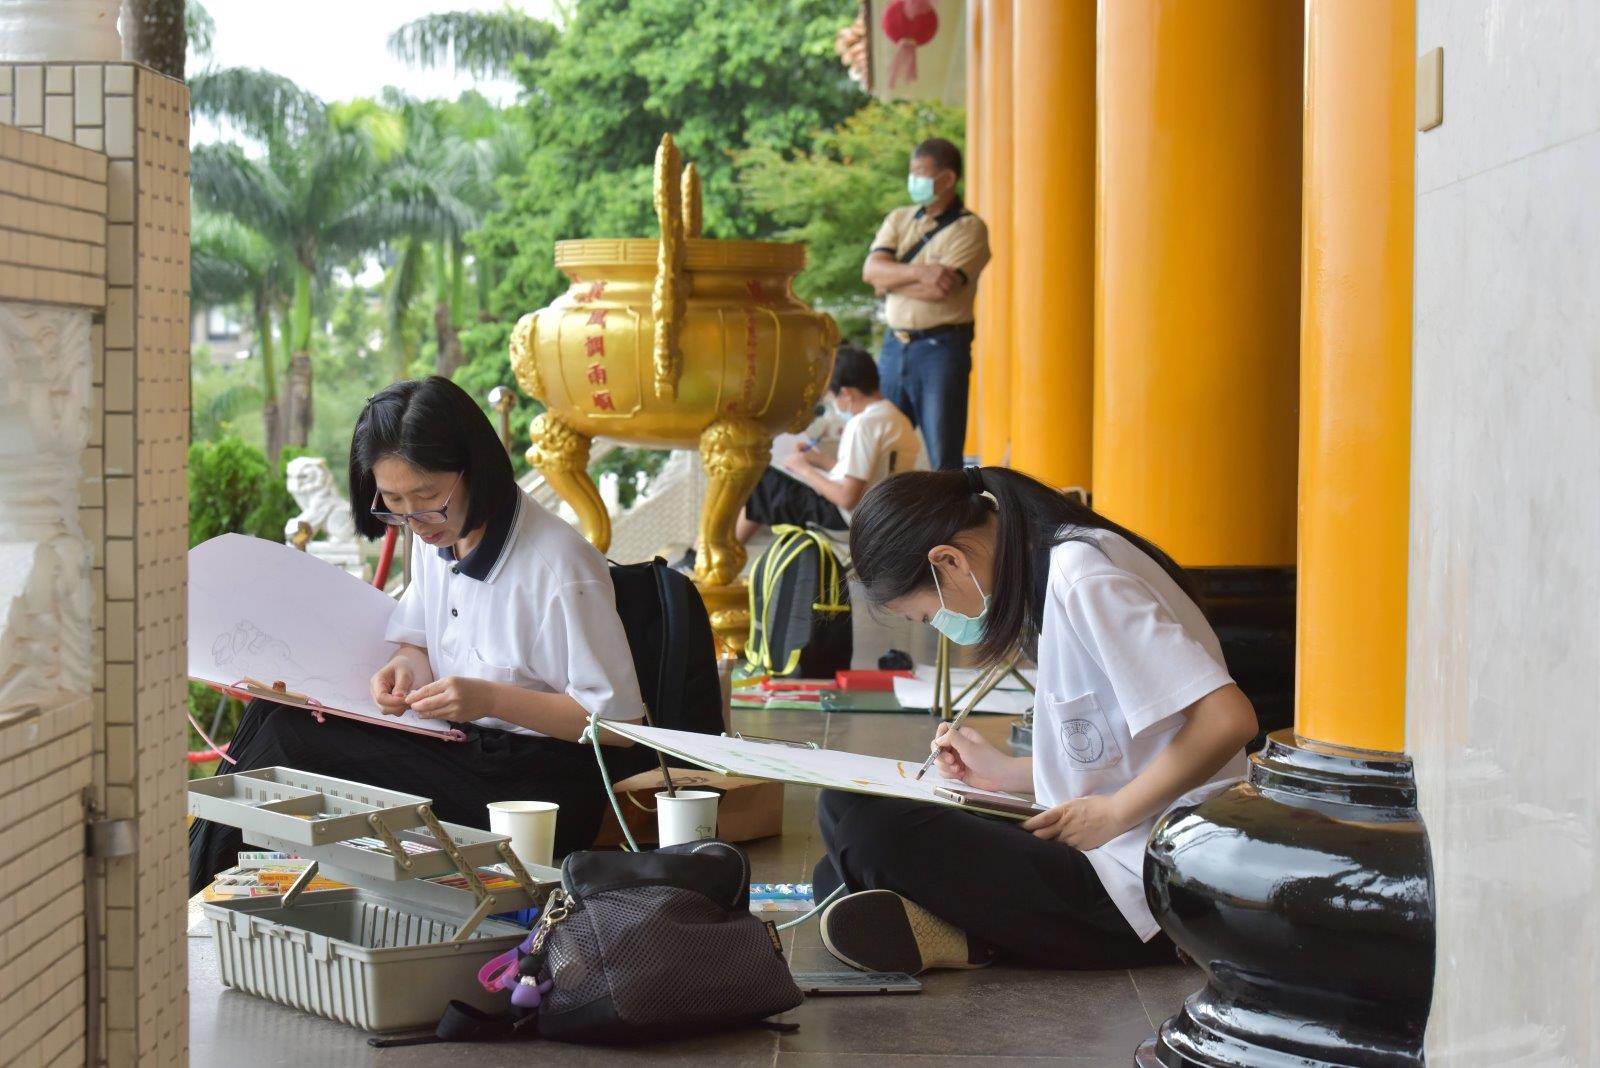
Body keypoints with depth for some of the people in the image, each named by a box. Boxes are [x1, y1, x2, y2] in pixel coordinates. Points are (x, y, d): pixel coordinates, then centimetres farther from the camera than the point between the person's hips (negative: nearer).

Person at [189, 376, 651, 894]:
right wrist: (408, 667, -2)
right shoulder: (435, 537, 6)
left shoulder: (559, 565, -17)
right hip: (457, 744, 8)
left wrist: (491, 698, -24)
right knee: (272, 713, -10)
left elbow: (620, 720, -16)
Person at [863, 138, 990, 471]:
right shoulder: (899, 219, 13)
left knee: (943, 457, -2)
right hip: (895, 345, 6)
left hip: (941, 347, -6)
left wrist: (891, 279, -5)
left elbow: (941, 290, -18)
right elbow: (871, 270, -2)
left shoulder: (969, 228, -5)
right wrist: (918, 272, -18)